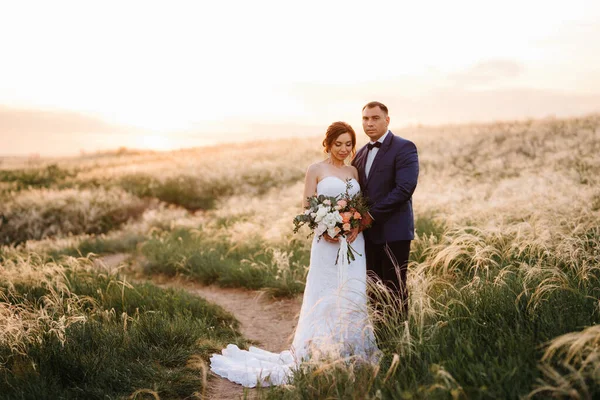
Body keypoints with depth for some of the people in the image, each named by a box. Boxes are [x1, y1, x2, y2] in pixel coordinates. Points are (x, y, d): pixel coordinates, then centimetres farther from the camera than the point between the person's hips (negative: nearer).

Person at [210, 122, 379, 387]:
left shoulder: (354, 171, 14)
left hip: (354, 242, 4)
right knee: (326, 298, -2)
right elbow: (308, 207, -3)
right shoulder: (315, 170, 2)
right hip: (327, 243, -4)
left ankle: (352, 354, 14)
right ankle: (320, 355, 7)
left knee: (353, 296, 4)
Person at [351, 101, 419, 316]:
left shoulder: (404, 148, -7)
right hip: (369, 233, 7)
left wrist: (373, 214, -16)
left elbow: (405, 188, -18)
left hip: (393, 232, -7)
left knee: (395, 290, -1)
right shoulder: (361, 154, 16)